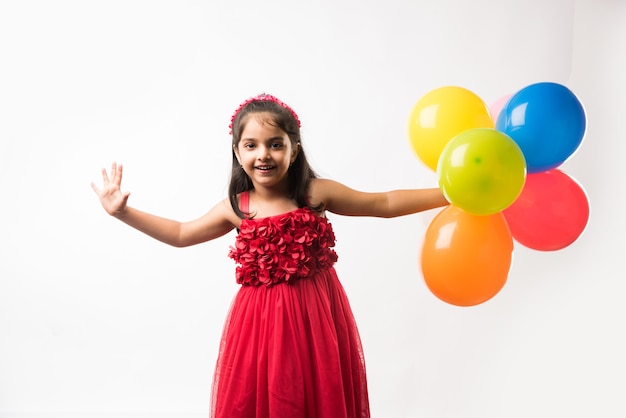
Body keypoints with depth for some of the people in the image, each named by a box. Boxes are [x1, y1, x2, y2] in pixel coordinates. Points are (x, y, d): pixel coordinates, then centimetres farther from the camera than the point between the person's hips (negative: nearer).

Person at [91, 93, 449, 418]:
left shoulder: (317, 193, -5)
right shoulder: (236, 209, 0)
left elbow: (385, 204, 1)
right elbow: (181, 234, 14)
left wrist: (447, 194, -3)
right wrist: (124, 212, 10)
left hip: (316, 316, -1)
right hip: (261, 324, 1)